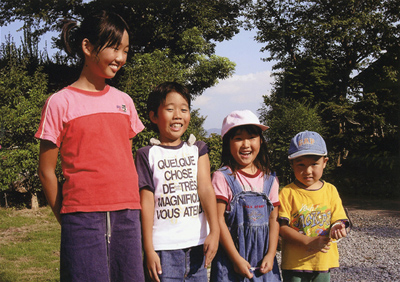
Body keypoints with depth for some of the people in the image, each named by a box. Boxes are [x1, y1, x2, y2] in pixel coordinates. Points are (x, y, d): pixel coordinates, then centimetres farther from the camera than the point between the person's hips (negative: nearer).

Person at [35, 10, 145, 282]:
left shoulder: (124, 101, 13)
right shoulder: (61, 103, -2)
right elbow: (47, 170, 1)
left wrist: (133, 209, 11)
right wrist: (66, 219, 3)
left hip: (127, 213, 5)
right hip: (83, 216, -4)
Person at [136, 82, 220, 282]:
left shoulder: (197, 149, 12)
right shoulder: (148, 155, 2)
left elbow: (206, 189, 0)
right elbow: (147, 201, -2)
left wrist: (214, 231, -11)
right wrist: (149, 250, -6)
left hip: (197, 244, 3)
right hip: (163, 248, -3)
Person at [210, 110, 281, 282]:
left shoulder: (270, 180, 7)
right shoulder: (222, 177, -7)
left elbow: (274, 219, 8)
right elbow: (218, 219, -11)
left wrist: (270, 255, -3)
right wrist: (236, 259, -12)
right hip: (230, 259, -4)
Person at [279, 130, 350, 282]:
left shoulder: (331, 191, 4)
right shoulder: (287, 193, -7)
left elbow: (338, 219, 5)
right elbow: (282, 227, -12)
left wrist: (337, 228, -19)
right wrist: (309, 242, -21)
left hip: (323, 262, 3)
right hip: (295, 263, -3)